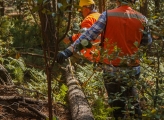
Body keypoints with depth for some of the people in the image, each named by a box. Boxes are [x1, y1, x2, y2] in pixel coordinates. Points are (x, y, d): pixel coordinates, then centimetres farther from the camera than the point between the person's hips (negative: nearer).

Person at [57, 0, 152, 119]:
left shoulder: (107, 15, -10)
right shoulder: (141, 19, -3)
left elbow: (88, 35, -14)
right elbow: (147, 41, 11)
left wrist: (69, 51, -13)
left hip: (111, 69, -2)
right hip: (132, 69, 3)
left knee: (117, 103, 11)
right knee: (130, 89, 32)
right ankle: (135, 110, 31)